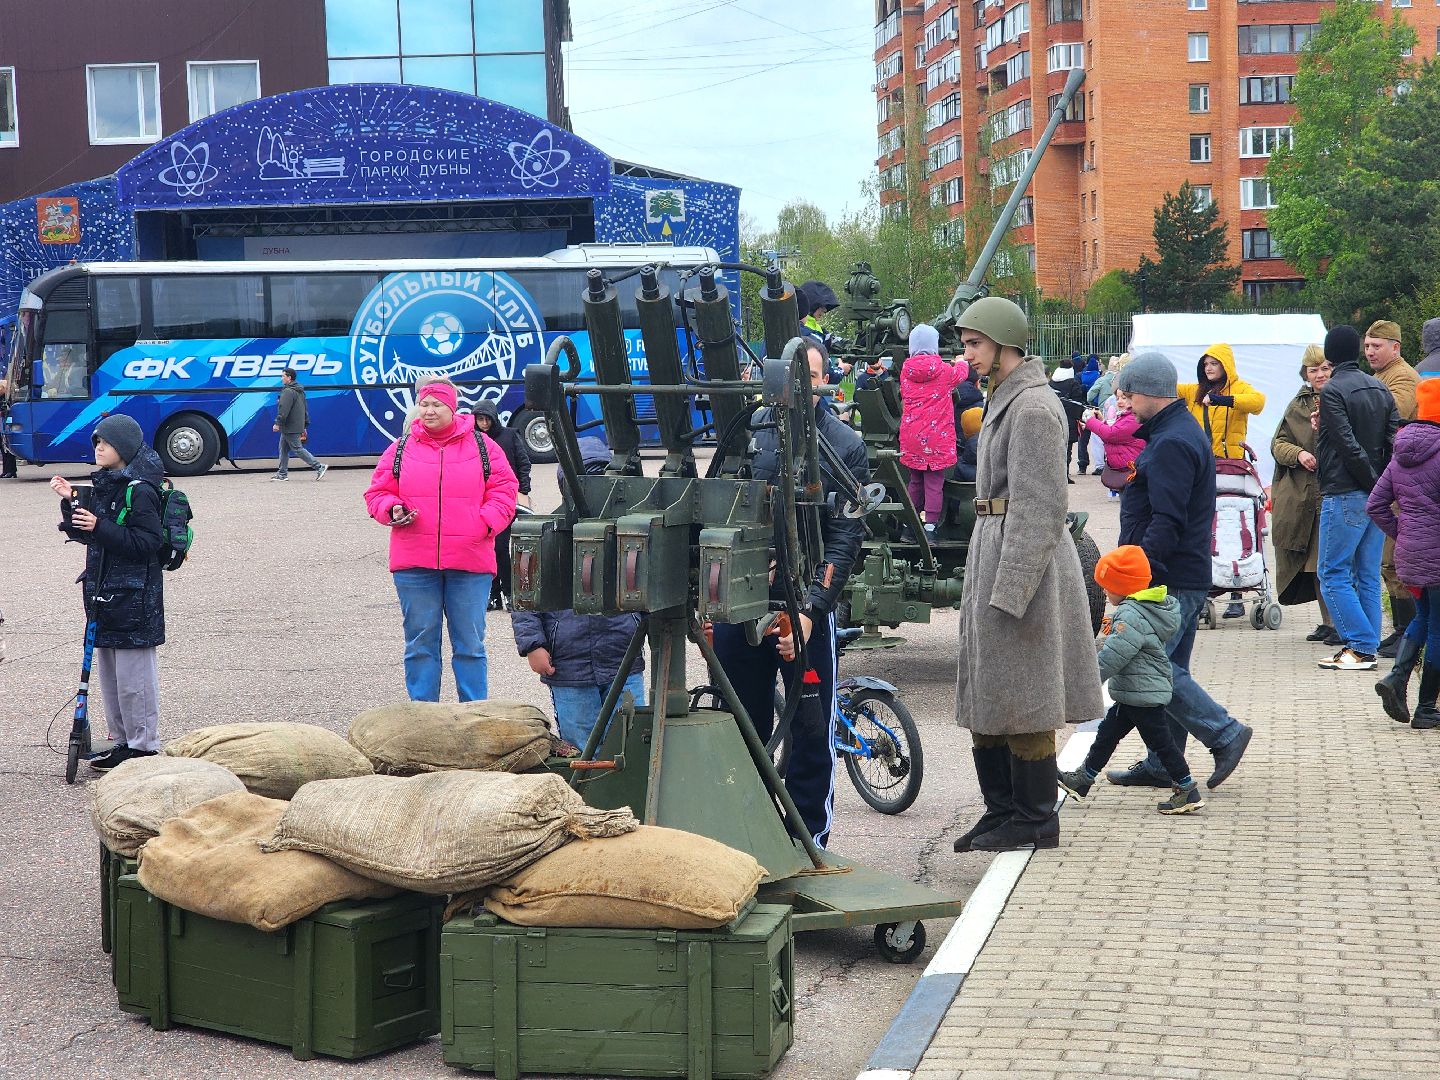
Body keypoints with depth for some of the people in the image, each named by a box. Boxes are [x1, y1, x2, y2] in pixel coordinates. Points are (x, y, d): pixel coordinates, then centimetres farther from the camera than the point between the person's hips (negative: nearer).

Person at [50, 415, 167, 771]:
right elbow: (86, 535, 18)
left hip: (134, 597, -9)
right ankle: (122, 740, 24)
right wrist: (71, 501, 4)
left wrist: (100, 527, -25)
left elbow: (149, 542, -21)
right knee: (108, 673, 14)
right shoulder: (103, 485, 13)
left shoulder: (139, 491, -14)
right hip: (103, 593, 9)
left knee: (134, 675, -4)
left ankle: (144, 747, 4)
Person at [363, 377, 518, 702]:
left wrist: (487, 522, -8)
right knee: (420, 643, 6)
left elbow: (504, 490, 7)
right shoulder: (401, 448, 9)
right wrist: (393, 510, -8)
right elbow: (378, 492, 13)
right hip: (414, 564, 1)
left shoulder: (481, 445, 7)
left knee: (470, 644, 3)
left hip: (470, 564, -1)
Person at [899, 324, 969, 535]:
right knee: (934, 484, -3)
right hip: (937, 436, -4)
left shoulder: (906, 371, 3)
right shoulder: (943, 371, -7)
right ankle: (930, 526, -8)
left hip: (911, 436, 4)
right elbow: (961, 373, 17)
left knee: (915, 480, 16)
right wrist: (962, 361, 41)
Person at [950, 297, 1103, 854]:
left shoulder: (1033, 408, -16)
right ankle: (1001, 810, 22)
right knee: (987, 697, 14)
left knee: (1022, 701, -3)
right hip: (993, 550, 10)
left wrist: (1008, 589, -22)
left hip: (1025, 557, -10)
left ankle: (1035, 821, 6)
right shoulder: (1005, 399, 15)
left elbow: (1037, 508, -20)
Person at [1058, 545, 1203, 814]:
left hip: (1144, 694, -11)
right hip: (1134, 694, 11)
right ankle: (1083, 779, 27)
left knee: (1159, 741, -4)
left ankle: (1188, 791, 1)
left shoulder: (1131, 615, -22)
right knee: (1107, 732, 17)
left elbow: (1114, 654, -26)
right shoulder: (1147, 608, 11)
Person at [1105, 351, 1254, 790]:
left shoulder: (1171, 444, -16)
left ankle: (1225, 734, -7)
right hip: (1189, 577, 11)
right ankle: (1162, 765, 16)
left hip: (1169, 579, -11)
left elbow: (1167, 522, -24)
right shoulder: (1185, 431, 18)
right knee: (1166, 669, 12)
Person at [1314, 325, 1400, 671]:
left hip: (1345, 496, -7)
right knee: (1368, 576, 10)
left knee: (1333, 574, -2)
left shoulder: (1333, 390, -10)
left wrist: (1374, 483, -11)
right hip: (1377, 499, 7)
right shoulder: (1380, 389, 11)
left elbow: (1349, 446, -18)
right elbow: (1396, 440, 5)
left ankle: (1360, 646, -8)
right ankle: (1365, 649, 11)